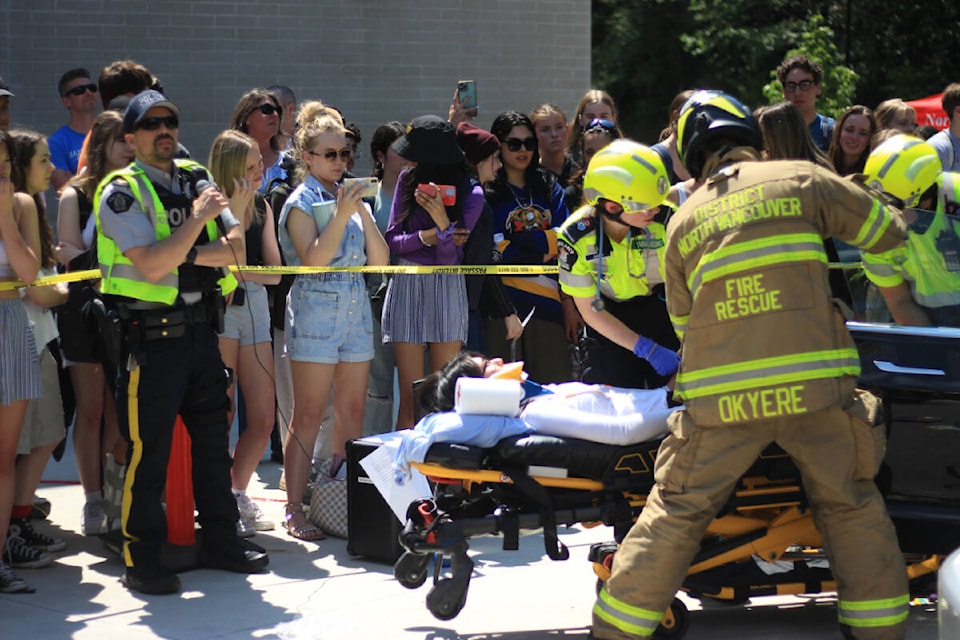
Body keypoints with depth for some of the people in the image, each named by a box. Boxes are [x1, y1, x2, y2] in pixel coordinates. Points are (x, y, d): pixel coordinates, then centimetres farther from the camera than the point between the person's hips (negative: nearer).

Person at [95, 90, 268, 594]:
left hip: (200, 329, 7)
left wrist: (186, 255, -14)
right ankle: (141, 560, 3)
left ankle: (219, 540, 26)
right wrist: (196, 220, -14)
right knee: (148, 449, -4)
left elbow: (235, 246, 2)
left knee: (213, 438, 14)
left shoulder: (197, 181, 12)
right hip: (150, 337, -6)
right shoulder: (122, 193, -7)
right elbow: (151, 266, -18)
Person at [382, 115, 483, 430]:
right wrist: (428, 237, -15)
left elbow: (451, 259, -12)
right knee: (411, 397, -4)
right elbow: (392, 240, 0)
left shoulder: (470, 194, -7)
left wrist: (443, 223, -29)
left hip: (447, 288, -1)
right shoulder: (408, 180, 2)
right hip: (407, 286, 1)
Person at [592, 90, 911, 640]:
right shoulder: (801, 180, 6)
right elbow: (888, 232, 14)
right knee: (851, 505, 15)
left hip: (720, 399, 2)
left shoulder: (685, 221, 14)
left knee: (677, 512, 7)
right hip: (813, 385, -1)